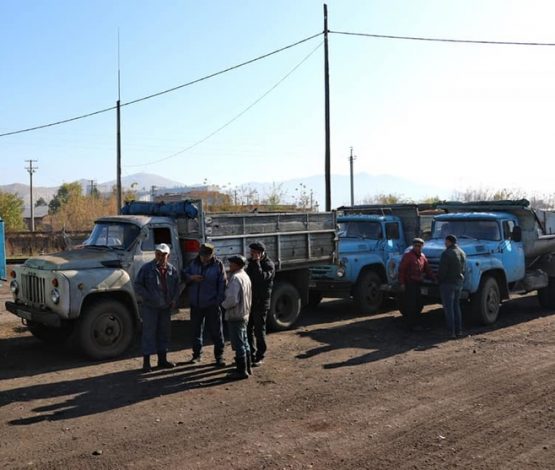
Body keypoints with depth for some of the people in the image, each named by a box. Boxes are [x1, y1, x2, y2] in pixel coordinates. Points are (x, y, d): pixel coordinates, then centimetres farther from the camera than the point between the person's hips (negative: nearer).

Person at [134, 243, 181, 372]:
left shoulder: (172, 270, 5)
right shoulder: (147, 268, -8)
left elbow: (177, 286, 16)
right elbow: (137, 285, -6)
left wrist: (174, 299, 4)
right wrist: (147, 297, -15)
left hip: (166, 307, 5)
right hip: (150, 307, -5)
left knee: (164, 333, 13)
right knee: (149, 333, -2)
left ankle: (162, 359, 25)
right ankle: (146, 362, 6)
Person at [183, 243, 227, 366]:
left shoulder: (218, 265, -8)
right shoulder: (193, 263, 3)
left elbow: (222, 285, -8)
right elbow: (183, 275, 8)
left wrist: (219, 301, -14)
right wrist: (191, 277, -13)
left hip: (212, 305, -4)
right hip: (195, 304, 4)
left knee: (216, 331, 1)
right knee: (196, 330, 15)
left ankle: (219, 356, 11)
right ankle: (197, 354, 29)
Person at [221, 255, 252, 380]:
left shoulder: (235, 278, -21)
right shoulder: (245, 276, 10)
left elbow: (232, 300, -27)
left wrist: (223, 304, -10)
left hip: (235, 316, -10)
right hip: (244, 314, 10)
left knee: (238, 344, -2)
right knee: (244, 342, 18)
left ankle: (242, 371, 4)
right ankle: (247, 368, 28)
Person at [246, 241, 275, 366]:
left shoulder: (268, 265, -11)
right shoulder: (251, 263, 12)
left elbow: (262, 278, -29)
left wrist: (256, 262, -24)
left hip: (261, 302, -7)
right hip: (250, 301, 7)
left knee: (259, 330, 1)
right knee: (248, 329, 11)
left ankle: (260, 357, 11)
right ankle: (251, 354, 21)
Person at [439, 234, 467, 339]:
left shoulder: (447, 253, -18)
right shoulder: (462, 253, 8)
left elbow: (442, 270, -18)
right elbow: (463, 268, 14)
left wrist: (439, 280, -3)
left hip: (448, 283, -8)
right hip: (459, 283, 8)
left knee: (448, 308, -2)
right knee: (456, 306, 17)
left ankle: (451, 332, -3)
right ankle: (459, 330, 19)